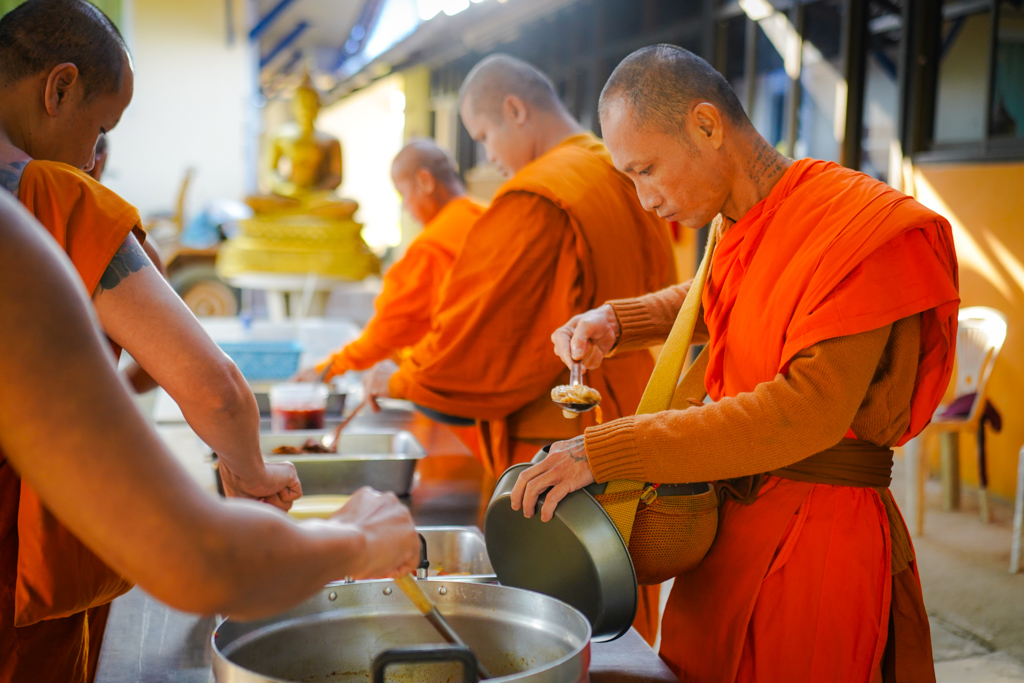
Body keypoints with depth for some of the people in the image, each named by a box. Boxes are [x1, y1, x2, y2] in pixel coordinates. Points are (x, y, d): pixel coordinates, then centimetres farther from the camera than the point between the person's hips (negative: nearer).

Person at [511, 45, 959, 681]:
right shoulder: (742, 227, 6)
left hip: (817, 537, -7)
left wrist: (601, 451, -28)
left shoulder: (862, 226, -18)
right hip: (731, 521, 7)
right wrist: (613, 322, 8)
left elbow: (807, 410, -27)